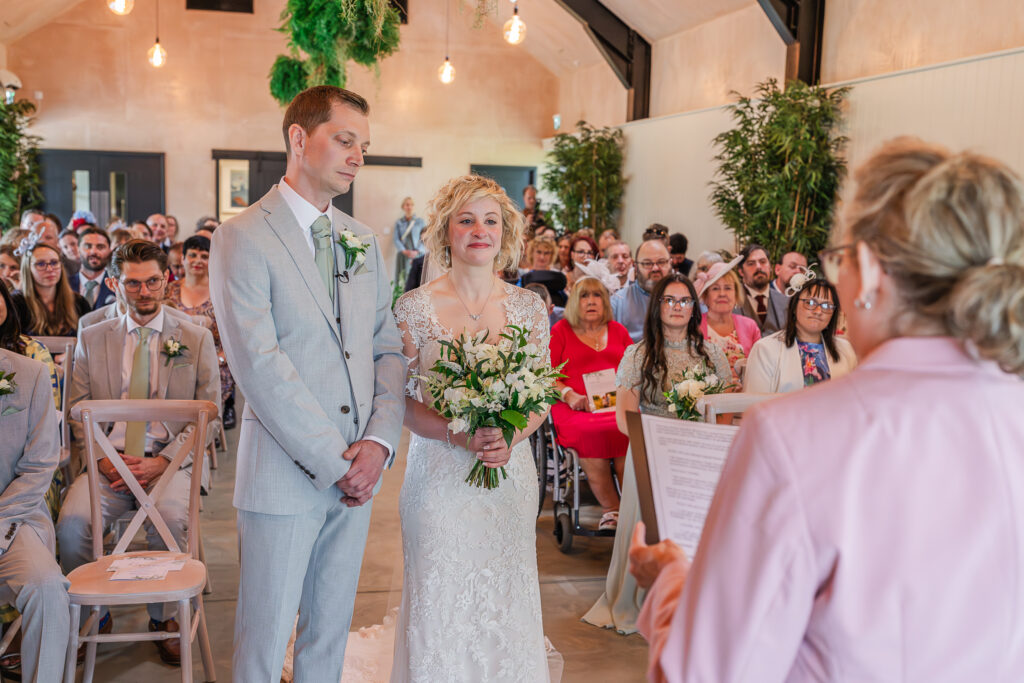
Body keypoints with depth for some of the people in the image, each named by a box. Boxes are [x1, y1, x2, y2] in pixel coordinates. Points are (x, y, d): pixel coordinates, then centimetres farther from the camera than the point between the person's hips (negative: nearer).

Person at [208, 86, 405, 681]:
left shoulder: (365, 240, 12)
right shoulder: (243, 236, -8)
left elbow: (391, 348, 9)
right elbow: (258, 362, -16)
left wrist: (379, 442, -7)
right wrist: (333, 461, -16)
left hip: (357, 470, 6)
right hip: (285, 474, -5)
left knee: (331, 632, 16)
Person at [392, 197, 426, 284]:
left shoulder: (420, 221, 9)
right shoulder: (398, 223, 12)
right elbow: (395, 239, 5)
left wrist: (417, 251, -9)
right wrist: (404, 251, -9)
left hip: (417, 255, -1)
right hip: (403, 255, 1)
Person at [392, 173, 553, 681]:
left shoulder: (528, 308, 4)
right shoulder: (415, 307, -3)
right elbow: (404, 402, -5)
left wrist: (510, 437, -13)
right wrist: (459, 434, -21)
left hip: (510, 476, 2)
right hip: (440, 477, -2)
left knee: (505, 603, 9)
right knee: (440, 605, 3)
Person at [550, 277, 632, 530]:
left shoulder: (618, 331, 24)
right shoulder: (560, 331, 15)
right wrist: (568, 394, -9)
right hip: (576, 408, -2)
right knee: (591, 432, -37)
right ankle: (611, 508, -29)